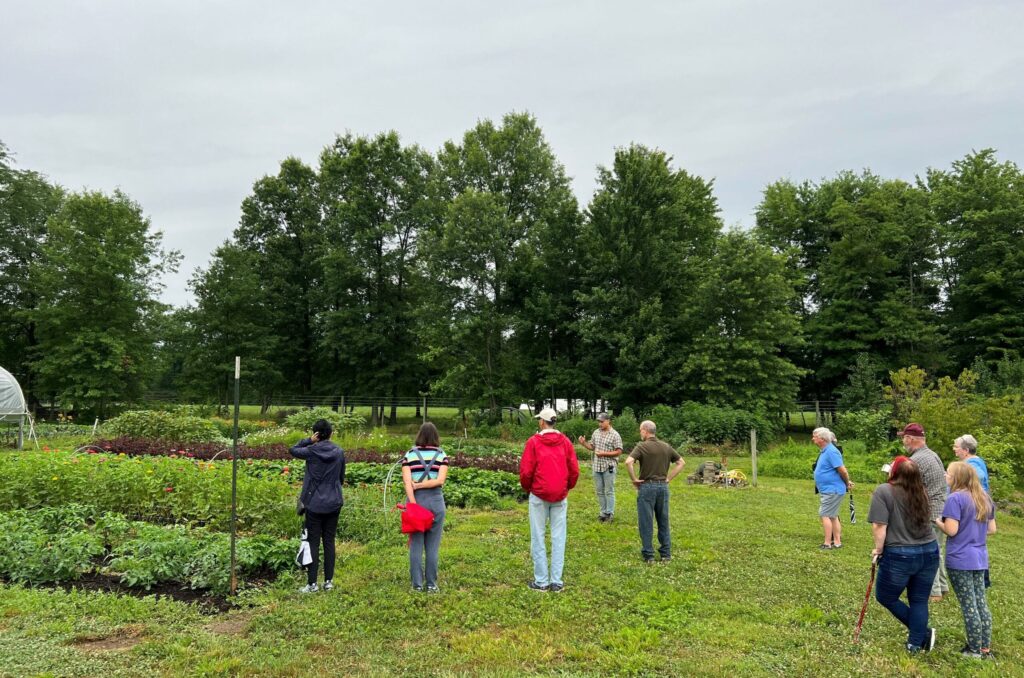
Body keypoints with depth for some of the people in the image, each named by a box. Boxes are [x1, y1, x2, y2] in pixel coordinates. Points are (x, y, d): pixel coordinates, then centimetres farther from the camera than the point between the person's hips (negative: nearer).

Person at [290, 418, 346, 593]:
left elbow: (293, 450, 9)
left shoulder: (311, 451, -10)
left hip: (314, 503, -2)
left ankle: (312, 583, 7)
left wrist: (309, 440, 0)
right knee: (329, 542, 10)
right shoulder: (339, 452, -2)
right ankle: (329, 581, 15)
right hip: (334, 503, 3)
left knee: (313, 542, 4)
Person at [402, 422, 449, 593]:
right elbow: (441, 480, -10)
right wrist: (420, 485, -6)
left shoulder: (409, 455, 4)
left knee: (415, 544, 8)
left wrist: (413, 505, -9)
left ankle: (417, 584, 11)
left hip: (415, 500, 1)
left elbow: (407, 482, -6)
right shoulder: (442, 455, 3)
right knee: (433, 546, 7)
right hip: (435, 500, 0)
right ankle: (431, 584, 10)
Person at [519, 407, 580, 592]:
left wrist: (527, 488, 10)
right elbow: (574, 470, 0)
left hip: (538, 495, -3)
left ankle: (541, 581, 10)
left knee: (538, 537, 6)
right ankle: (557, 581, 10)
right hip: (560, 496, 3)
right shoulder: (565, 442, 1)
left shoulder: (533, 441, -7)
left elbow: (526, 471, -9)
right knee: (558, 538, 8)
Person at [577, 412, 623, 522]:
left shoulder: (615, 435, -9)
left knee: (609, 491, 2)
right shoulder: (596, 432, 7)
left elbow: (619, 451, -11)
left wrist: (604, 453, -18)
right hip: (597, 466, 6)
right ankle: (603, 511, 21)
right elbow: (592, 447, 14)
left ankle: (609, 513, 11)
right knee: (599, 491, 11)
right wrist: (584, 443, -6)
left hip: (609, 467, -6)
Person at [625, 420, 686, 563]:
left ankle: (648, 555, 7)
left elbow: (628, 462, -24)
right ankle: (666, 553, 18)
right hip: (663, 486, 5)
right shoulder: (666, 447, 7)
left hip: (647, 486, -5)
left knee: (646, 522, 3)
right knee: (663, 521, 14)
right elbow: (682, 462, 13)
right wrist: (669, 478, 10)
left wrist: (634, 479, -12)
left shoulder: (642, 446, -10)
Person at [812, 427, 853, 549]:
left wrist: (847, 483, -6)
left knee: (825, 515, -8)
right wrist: (847, 483, 17)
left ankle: (827, 543, -5)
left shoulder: (831, 451, -20)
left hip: (832, 490, -10)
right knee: (833, 516, 14)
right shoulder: (825, 451, 12)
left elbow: (843, 470, -21)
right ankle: (837, 542, 21)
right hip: (828, 490, 10)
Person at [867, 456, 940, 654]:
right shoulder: (920, 492, 6)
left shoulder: (884, 491, -13)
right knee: (919, 601, 15)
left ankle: (923, 633, 19)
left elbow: (879, 526, -16)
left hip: (899, 556, -6)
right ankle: (916, 644, 17)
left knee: (885, 597, 13)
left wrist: (878, 550, -6)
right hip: (929, 552, 6)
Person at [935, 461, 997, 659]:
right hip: (979, 558, 8)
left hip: (960, 560, -8)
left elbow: (951, 530, -20)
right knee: (981, 602, 14)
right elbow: (992, 529, 13)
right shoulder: (985, 498, 8)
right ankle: (986, 648, 22)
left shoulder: (955, 498, -17)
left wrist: (936, 520, -3)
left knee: (968, 606, 2)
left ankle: (975, 650, 11)